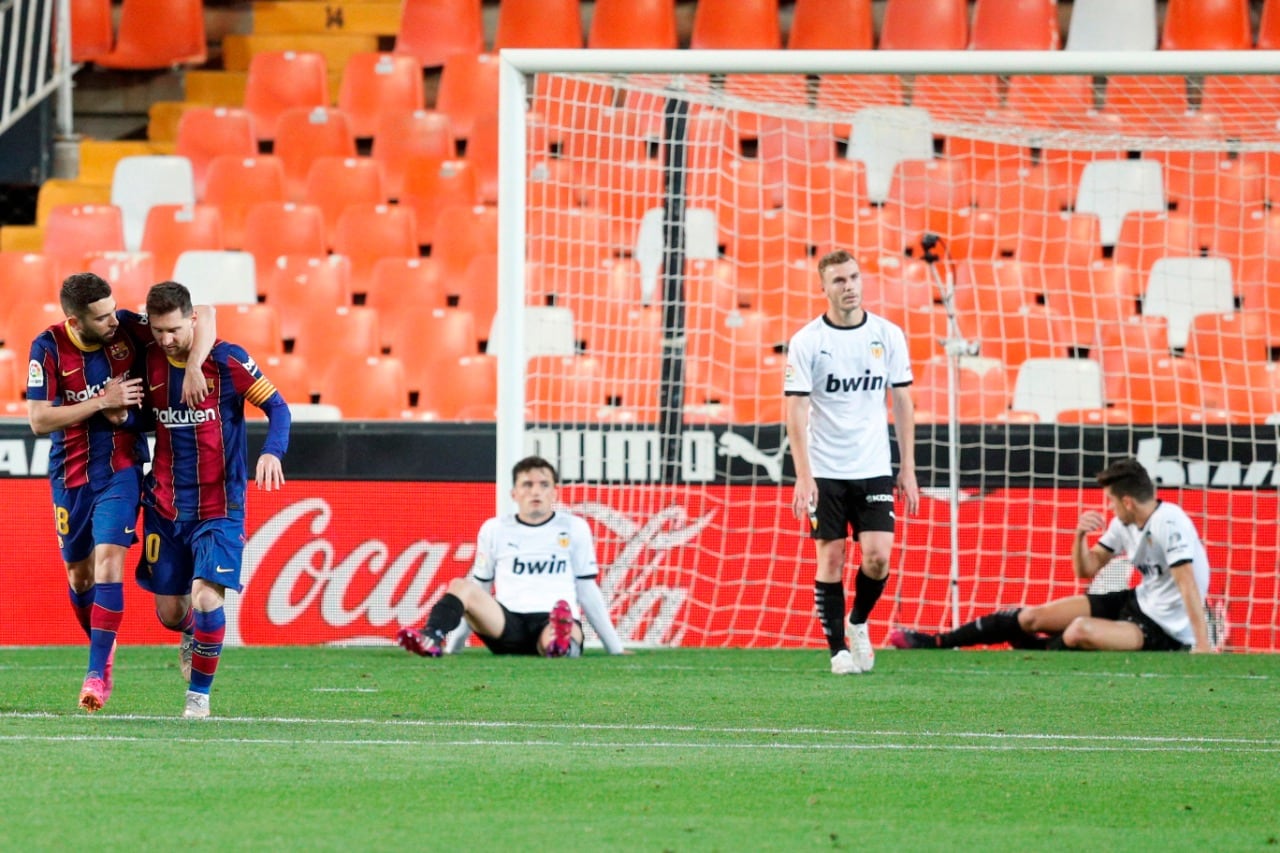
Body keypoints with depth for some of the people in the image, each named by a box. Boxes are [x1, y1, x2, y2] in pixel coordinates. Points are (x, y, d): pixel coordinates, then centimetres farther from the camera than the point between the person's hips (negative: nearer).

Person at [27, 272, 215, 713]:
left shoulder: (127, 328, -12)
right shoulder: (49, 348, -14)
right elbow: (38, 419, -16)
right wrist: (102, 402, -20)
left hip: (120, 467, -1)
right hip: (70, 474, 1)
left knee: (108, 561, -17)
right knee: (79, 574, 12)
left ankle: (97, 674, -18)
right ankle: (103, 649, 39)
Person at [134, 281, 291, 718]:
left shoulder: (227, 360, -12)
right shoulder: (149, 361, 0)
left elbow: (277, 407, -6)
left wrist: (272, 452, -24)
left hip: (219, 507, -4)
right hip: (165, 506, 4)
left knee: (205, 596, -19)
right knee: (169, 612, 7)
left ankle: (199, 694, -3)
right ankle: (195, 635, 43)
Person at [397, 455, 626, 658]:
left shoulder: (574, 528, 14)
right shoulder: (494, 530, 16)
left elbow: (587, 590, 18)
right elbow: (479, 588, 20)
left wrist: (614, 647, 17)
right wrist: (455, 645, 14)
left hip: (552, 620, -1)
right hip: (507, 623, 1)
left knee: (552, 642, -40)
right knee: (460, 586, -28)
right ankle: (431, 639, -55)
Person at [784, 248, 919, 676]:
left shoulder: (888, 335, 3)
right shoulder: (806, 342, -5)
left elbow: (902, 403, 8)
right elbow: (795, 411, -6)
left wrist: (908, 469, 4)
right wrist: (803, 476, -14)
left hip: (874, 468, 2)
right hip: (825, 471, -2)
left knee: (878, 557, -8)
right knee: (831, 559, -1)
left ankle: (858, 623, 19)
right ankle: (838, 649, 8)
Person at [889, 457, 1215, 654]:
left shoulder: (1168, 523, -24)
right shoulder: (1125, 524, 3)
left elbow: (1189, 588, -31)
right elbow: (1087, 569, 12)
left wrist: (1203, 650, -37)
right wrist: (1080, 536, -9)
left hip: (1164, 631, -9)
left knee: (1081, 630, -33)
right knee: (1031, 617, 3)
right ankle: (934, 643, 11)